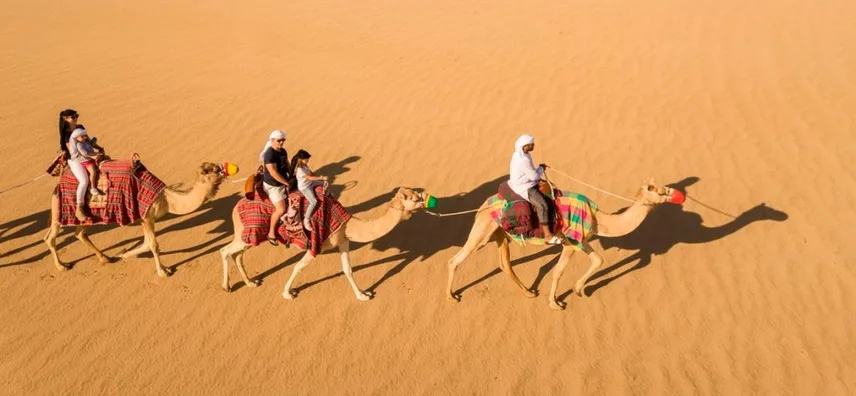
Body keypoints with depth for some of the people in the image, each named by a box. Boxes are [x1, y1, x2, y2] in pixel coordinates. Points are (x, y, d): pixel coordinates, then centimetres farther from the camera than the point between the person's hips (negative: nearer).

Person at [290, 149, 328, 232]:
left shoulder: (305, 165, 2)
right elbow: (309, 178, -30)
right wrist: (322, 178, -28)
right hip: (304, 188, -9)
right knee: (314, 201, -22)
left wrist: (319, 177, -3)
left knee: (324, 182, 12)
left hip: (310, 183, 9)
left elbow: (311, 173, 14)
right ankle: (306, 220, -13)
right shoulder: (299, 170, -28)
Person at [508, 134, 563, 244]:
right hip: (524, 187, -11)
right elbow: (534, 175, -20)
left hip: (522, 182, 11)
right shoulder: (524, 160, -27)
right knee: (542, 206, -22)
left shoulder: (519, 154, 5)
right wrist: (541, 168, -3)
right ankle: (548, 236, -21)